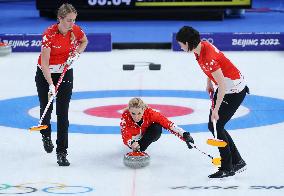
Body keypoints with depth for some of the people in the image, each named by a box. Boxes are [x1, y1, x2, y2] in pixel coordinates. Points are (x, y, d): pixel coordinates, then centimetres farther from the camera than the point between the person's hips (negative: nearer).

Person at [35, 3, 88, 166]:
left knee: (63, 114, -6)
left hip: (65, 74, 2)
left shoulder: (76, 30, -13)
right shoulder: (49, 34, -26)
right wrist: (51, 86, -33)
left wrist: (76, 54, -7)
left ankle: (62, 153, -5)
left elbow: (84, 41, 12)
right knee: (47, 109, 12)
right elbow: (44, 64, -26)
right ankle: (46, 136, 45)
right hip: (46, 75, -2)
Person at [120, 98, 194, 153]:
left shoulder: (149, 113, -35)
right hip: (135, 138, 2)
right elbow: (126, 137, -40)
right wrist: (132, 143, -64)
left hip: (150, 135, -2)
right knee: (133, 145, -29)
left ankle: (139, 150, -23)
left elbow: (167, 123, -36)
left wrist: (185, 135, -45)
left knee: (157, 128, -31)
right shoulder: (125, 117, -34)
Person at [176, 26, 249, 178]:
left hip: (235, 90, -10)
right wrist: (209, 83, 21)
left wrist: (216, 110, -22)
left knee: (216, 126, -6)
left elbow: (222, 86, -28)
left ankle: (227, 168, 5)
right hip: (226, 87, 10)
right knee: (213, 125, 10)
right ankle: (237, 161, 18)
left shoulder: (208, 57, -31)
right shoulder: (200, 46, -4)